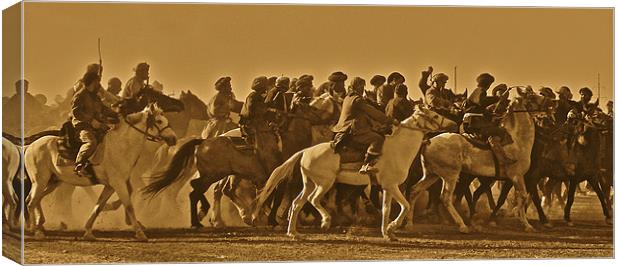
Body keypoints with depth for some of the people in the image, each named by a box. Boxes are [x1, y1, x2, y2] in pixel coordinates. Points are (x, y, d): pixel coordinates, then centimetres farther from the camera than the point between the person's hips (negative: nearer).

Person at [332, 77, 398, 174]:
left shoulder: (347, 98, 19)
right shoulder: (357, 99, -12)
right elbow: (373, 112, -13)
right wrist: (390, 121, -9)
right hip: (354, 132, -11)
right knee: (378, 139, -25)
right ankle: (366, 165, -34)